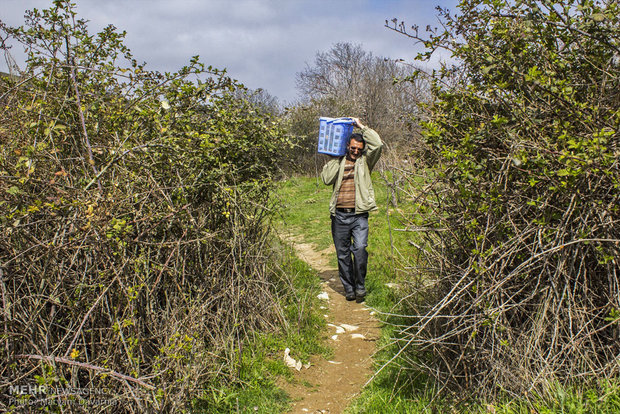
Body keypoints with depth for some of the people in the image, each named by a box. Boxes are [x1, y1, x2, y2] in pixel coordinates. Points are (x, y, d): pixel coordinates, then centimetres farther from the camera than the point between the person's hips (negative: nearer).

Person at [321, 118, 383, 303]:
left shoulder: (366, 161, 11)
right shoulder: (338, 162, 13)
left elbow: (377, 144, -4)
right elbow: (327, 179, -3)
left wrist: (361, 126, 1)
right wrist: (336, 157, -1)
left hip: (359, 215, -2)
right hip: (339, 216, 2)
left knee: (360, 249, -18)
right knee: (343, 254, 6)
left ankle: (360, 287, -2)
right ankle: (349, 289, 20)